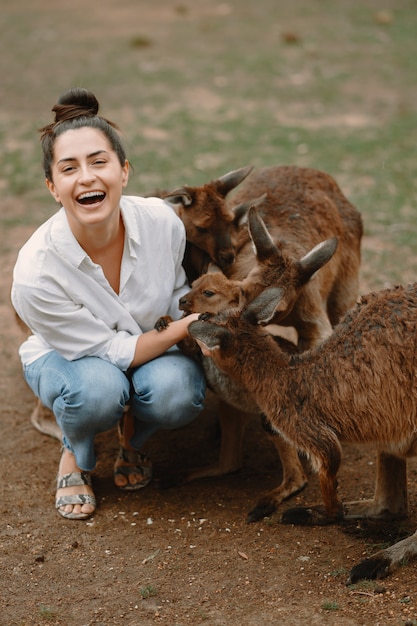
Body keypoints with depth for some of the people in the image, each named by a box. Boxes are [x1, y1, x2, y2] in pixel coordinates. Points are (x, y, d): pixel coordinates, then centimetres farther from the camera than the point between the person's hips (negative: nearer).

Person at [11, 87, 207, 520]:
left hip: (152, 346, 2)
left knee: (176, 392, -31)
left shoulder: (161, 221, -25)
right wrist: (183, 329, -35)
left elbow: (177, 295, -3)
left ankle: (133, 438, 6)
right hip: (67, 357, -2)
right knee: (98, 389, -36)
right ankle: (75, 453, 0)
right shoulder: (35, 273, -34)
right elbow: (111, 350, -25)